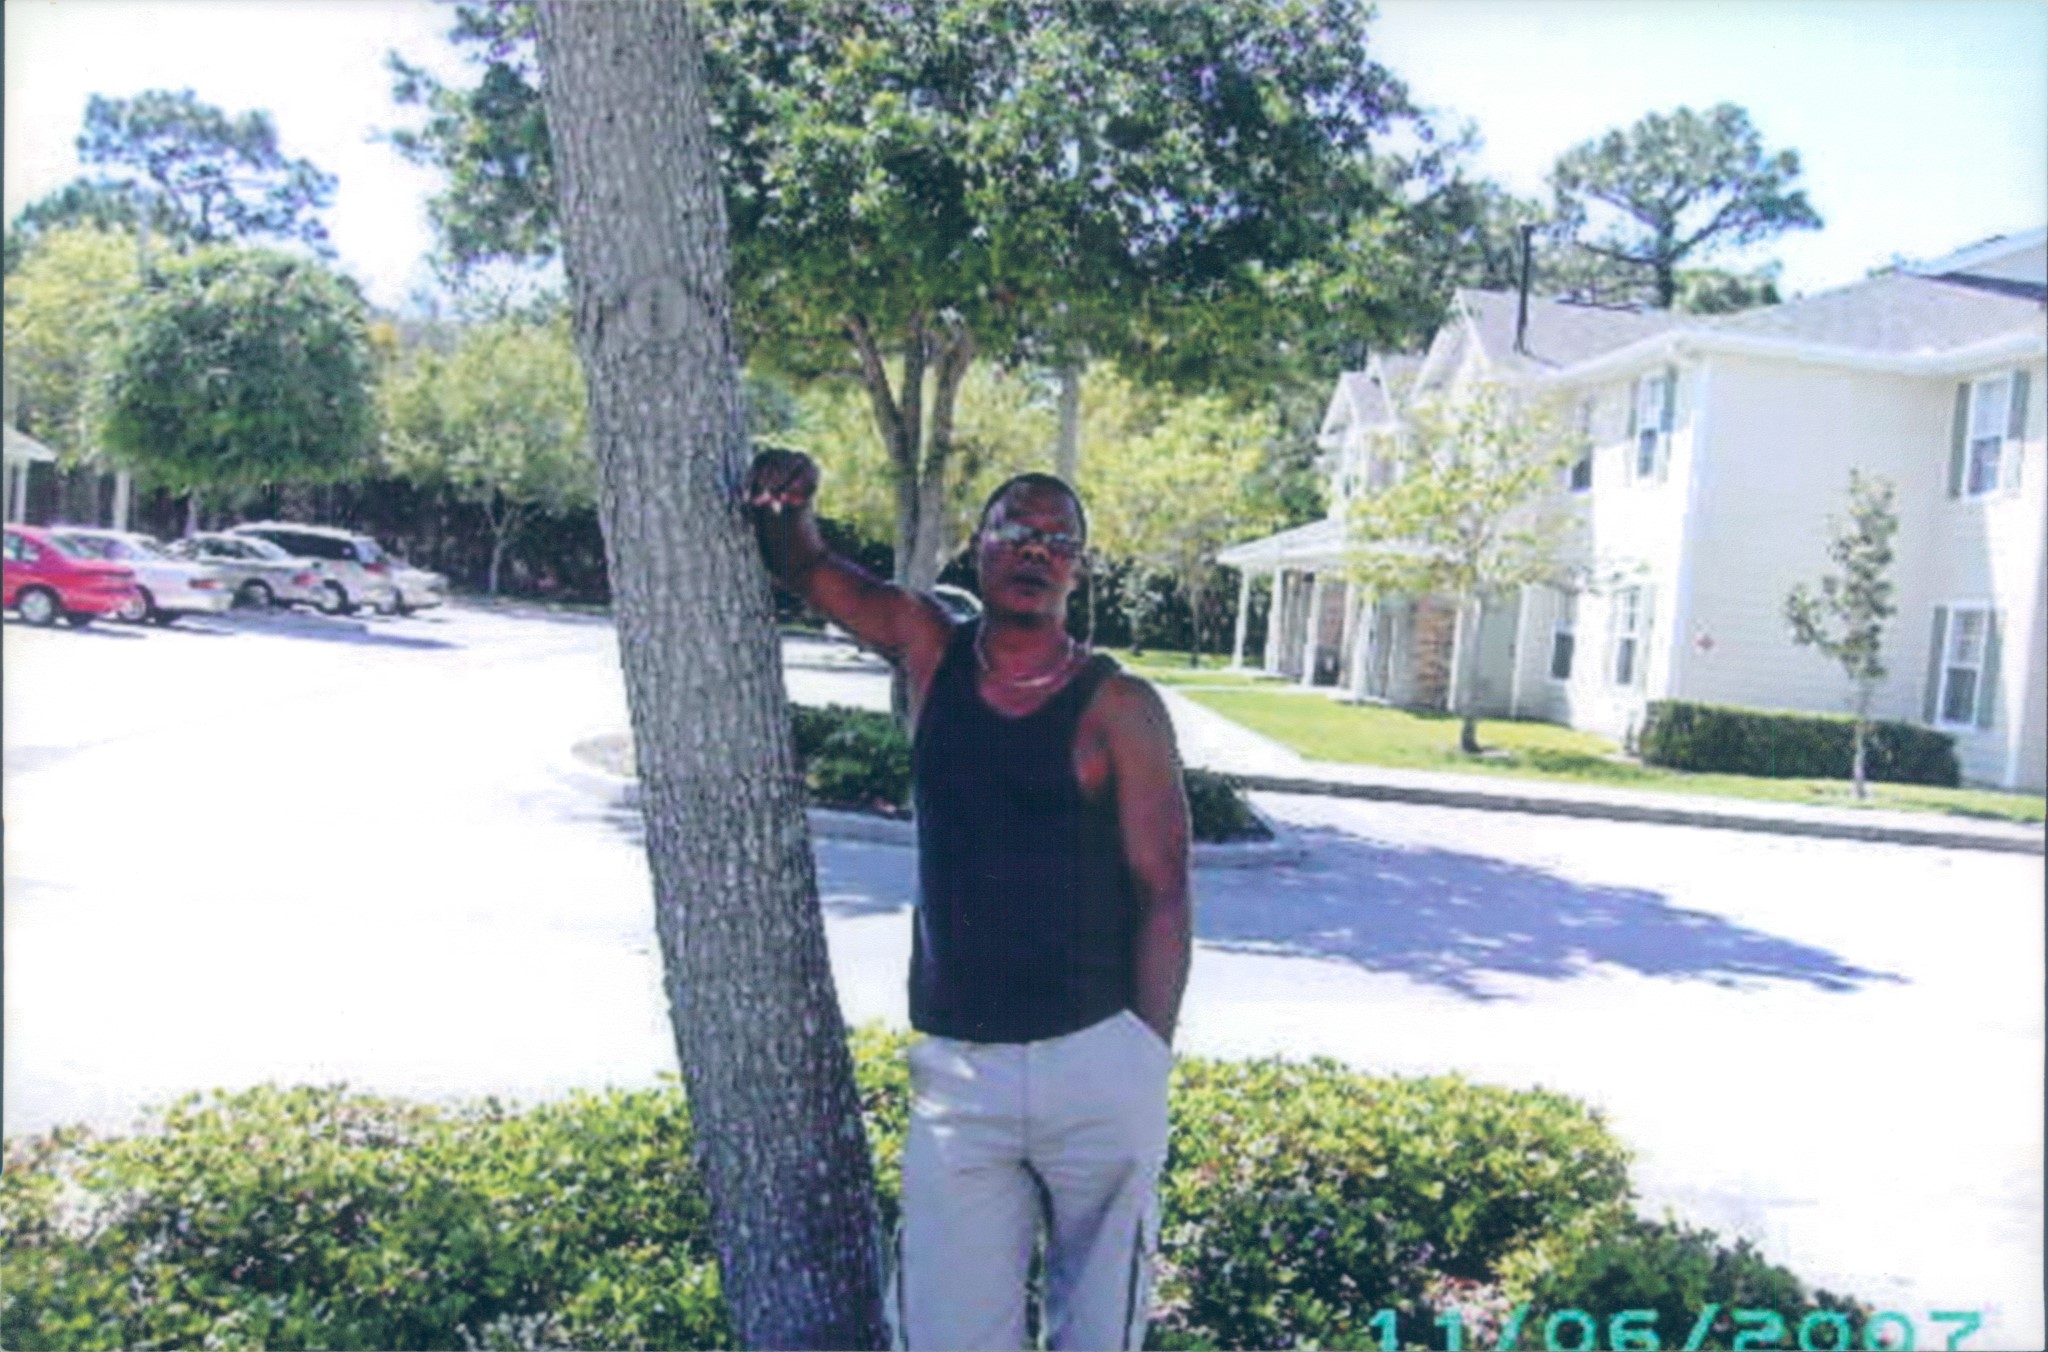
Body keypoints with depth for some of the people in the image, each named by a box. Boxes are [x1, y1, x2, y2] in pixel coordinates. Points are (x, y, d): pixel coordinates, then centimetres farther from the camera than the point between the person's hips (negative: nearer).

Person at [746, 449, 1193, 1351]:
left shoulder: (1118, 708, -6)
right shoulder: (929, 654, 4)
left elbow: (1162, 892, -5)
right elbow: (805, 568, 12)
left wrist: (1147, 1063, -6)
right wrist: (791, 504, -11)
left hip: (1099, 1065, -2)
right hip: (957, 1069, 2)